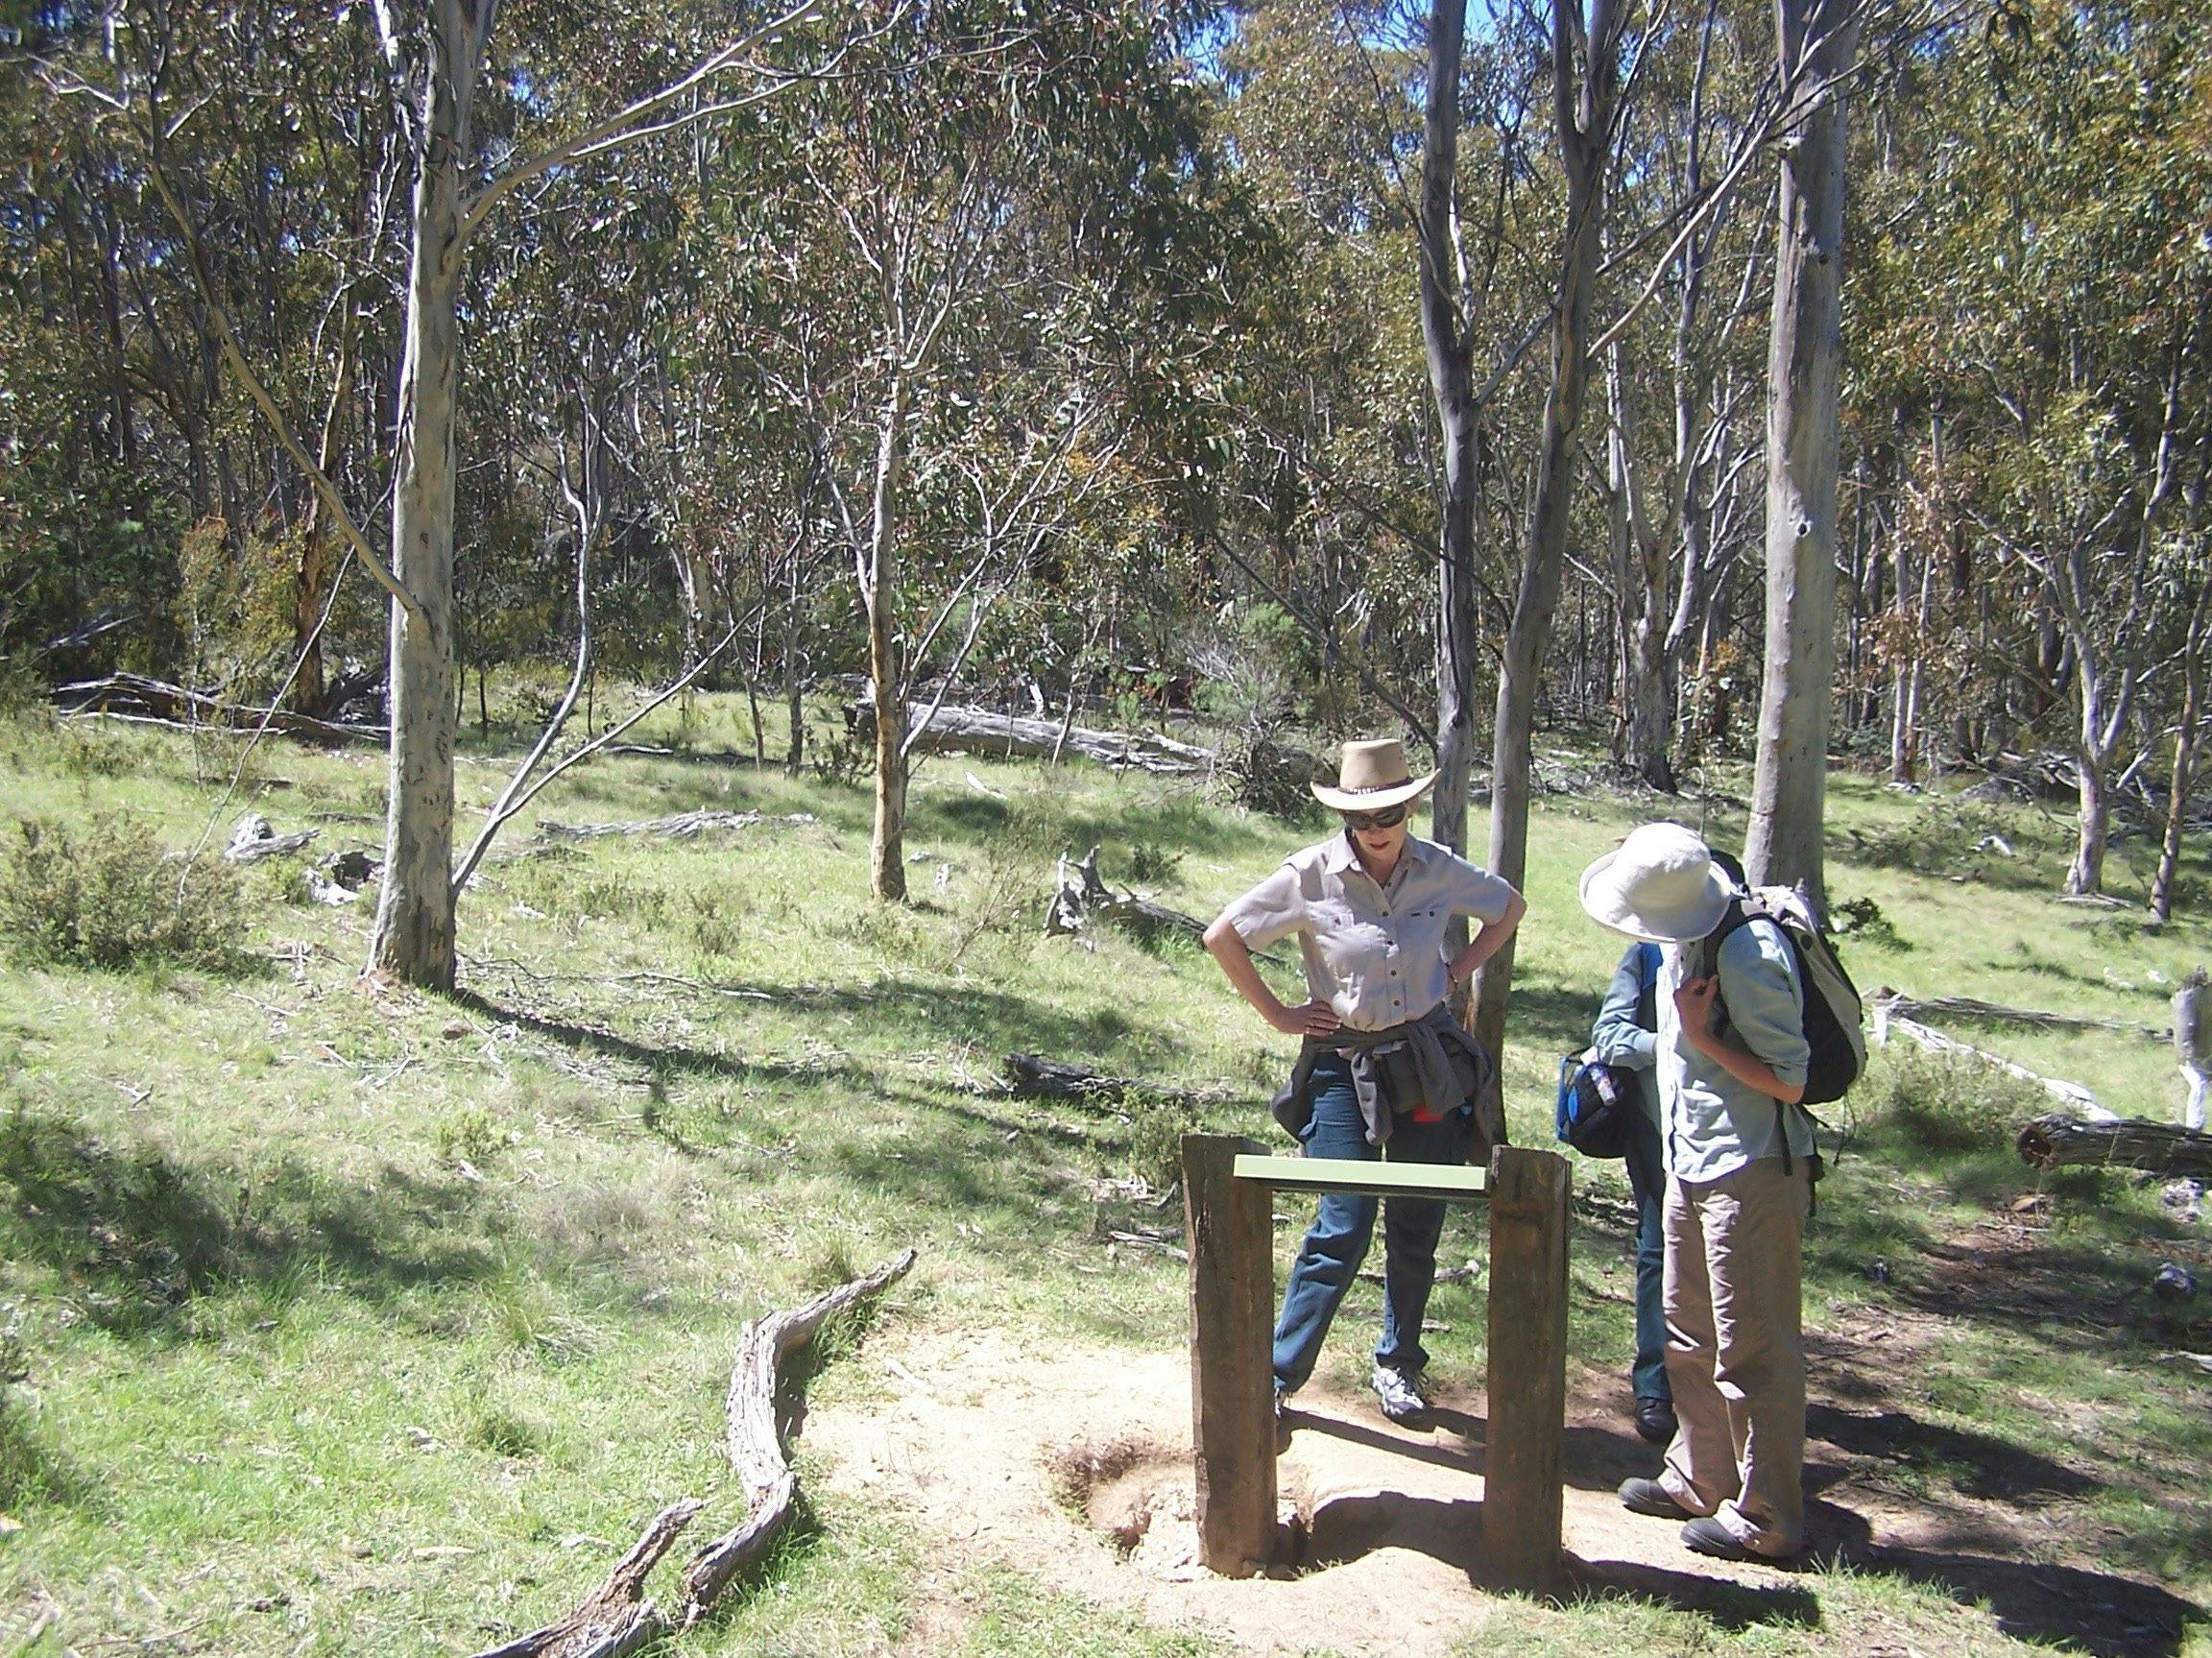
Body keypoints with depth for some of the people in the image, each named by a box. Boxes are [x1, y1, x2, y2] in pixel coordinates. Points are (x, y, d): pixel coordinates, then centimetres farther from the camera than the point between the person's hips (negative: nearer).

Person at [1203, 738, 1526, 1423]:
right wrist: (1278, 1014, -4)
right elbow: (1223, 936, -5)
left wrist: (1457, 971, 5)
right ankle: (1277, 1374, 6)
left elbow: (1510, 907, 16)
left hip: (1429, 1062, 3)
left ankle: (1396, 1366, 29)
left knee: (1417, 1226, 9)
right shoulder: (1311, 874, -11)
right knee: (1346, 1226, -7)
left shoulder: (1439, 870, -3)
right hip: (1344, 1065, -3)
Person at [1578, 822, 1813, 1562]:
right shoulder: (1680, 944, 5)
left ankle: (1767, 1519, 13)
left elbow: (1789, 1082, -20)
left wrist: (1702, 1036, -22)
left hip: (1751, 1174, -10)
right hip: (1692, 1167, 10)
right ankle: (1699, 1480, 34)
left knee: (1751, 1349, 0)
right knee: (1690, 1334, 19)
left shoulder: (1747, 955, -23)